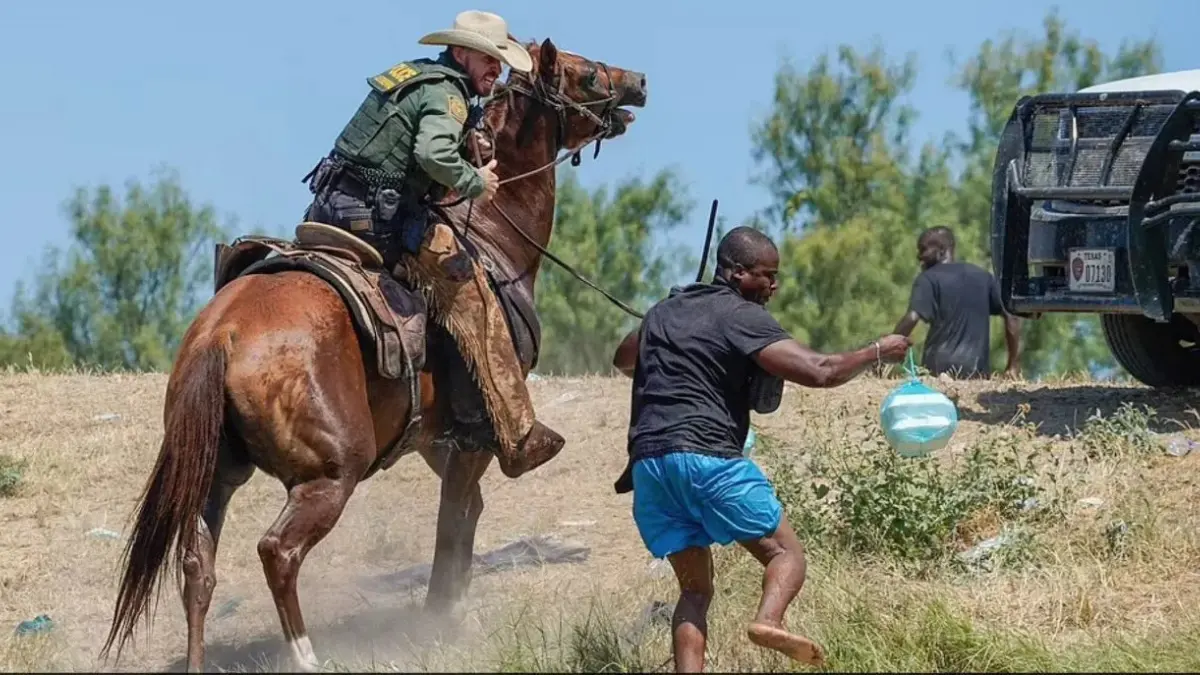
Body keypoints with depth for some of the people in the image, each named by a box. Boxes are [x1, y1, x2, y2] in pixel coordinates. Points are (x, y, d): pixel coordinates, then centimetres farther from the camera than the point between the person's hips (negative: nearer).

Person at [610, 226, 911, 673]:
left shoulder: (666, 310, 22)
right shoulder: (742, 317, -2)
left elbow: (623, 361, 41)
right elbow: (819, 372, -10)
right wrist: (877, 352, 4)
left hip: (648, 463, 7)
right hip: (708, 456, -7)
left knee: (695, 589, 13)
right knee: (785, 552, 0)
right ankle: (768, 620, -31)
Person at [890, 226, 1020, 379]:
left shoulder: (928, 279, 2)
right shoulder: (983, 277, 17)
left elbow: (911, 318, -13)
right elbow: (1011, 317, 14)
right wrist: (1013, 365, 16)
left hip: (940, 368, -4)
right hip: (978, 371, 4)